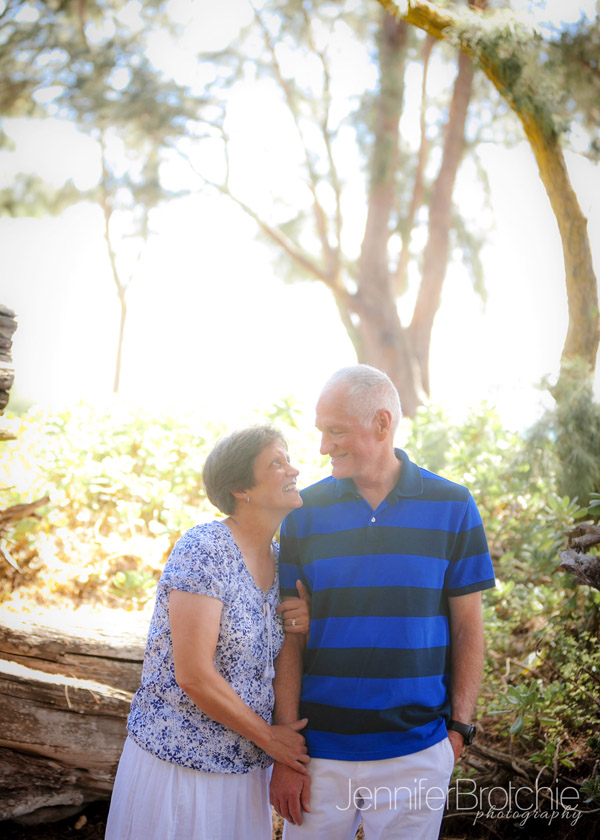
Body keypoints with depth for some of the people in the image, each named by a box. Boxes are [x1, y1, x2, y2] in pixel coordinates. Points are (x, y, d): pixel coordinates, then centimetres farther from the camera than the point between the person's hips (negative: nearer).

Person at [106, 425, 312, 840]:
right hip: (179, 760, -6)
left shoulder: (281, 559, 5)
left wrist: (310, 625, -6)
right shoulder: (203, 549, -18)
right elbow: (194, 676, -21)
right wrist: (266, 735, -10)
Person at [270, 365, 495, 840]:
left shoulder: (451, 506, -1)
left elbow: (467, 627, 4)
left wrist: (460, 727, -2)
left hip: (416, 754, -1)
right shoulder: (306, 511, 0)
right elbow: (290, 636, 1)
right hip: (320, 750, 1)